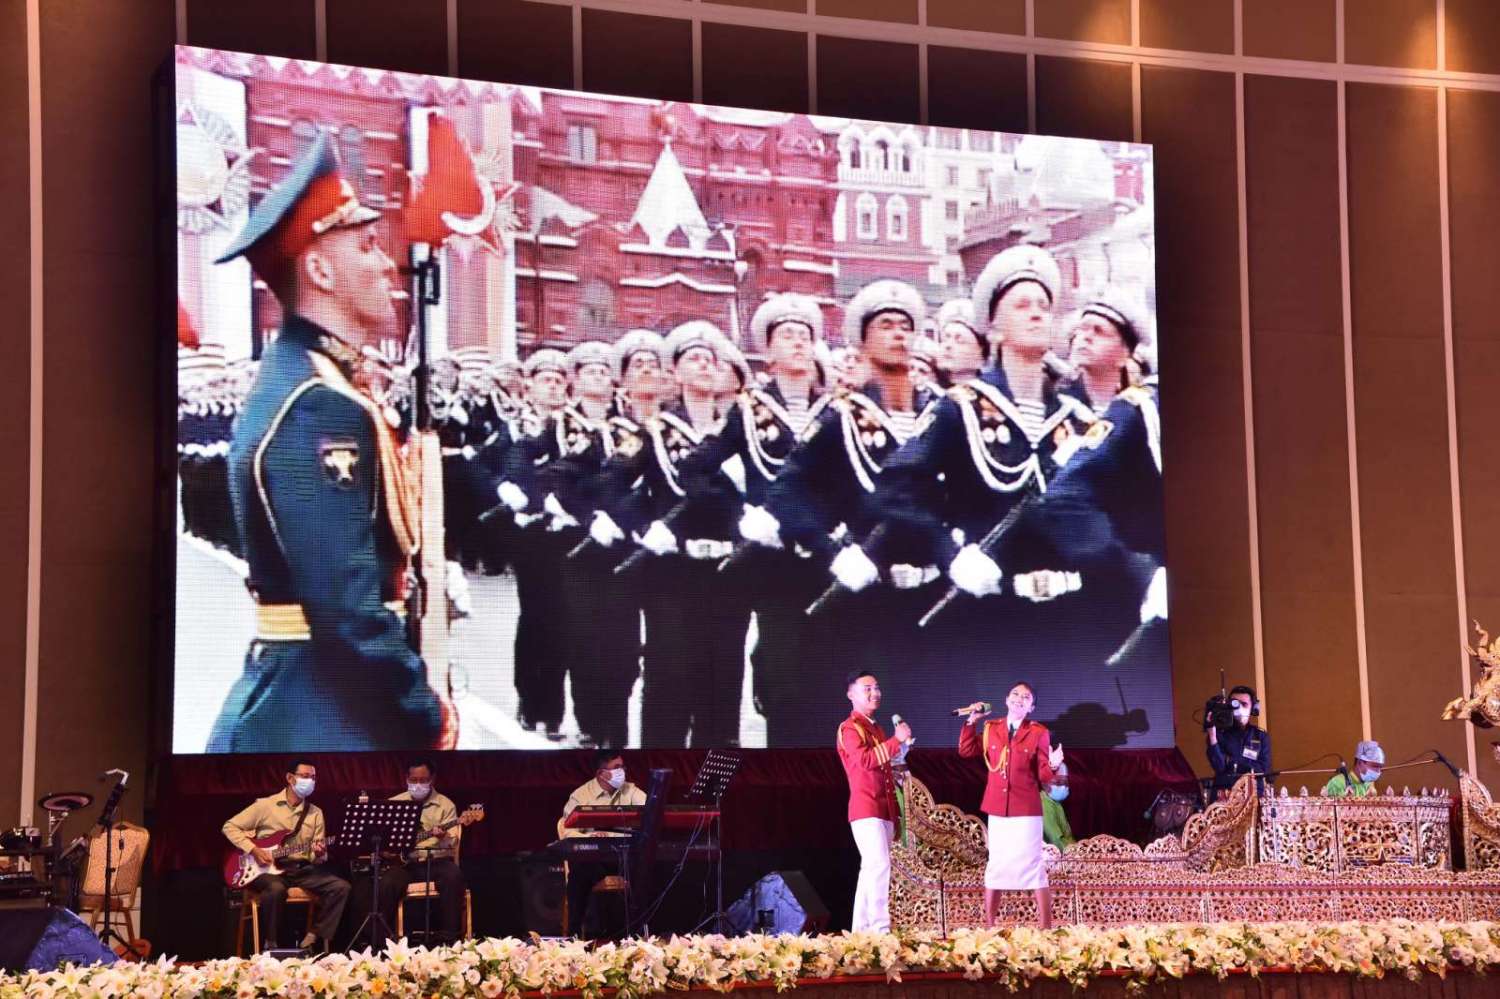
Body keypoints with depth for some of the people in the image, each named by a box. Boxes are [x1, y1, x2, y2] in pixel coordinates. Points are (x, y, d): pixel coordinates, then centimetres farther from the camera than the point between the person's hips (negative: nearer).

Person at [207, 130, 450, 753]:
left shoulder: (295, 377, 13)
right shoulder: (320, 408, -20)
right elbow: (347, 604, -26)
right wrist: (426, 718, -16)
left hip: (307, 701, 10)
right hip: (326, 720, -10)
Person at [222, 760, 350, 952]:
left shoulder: (315, 813, 11)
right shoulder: (265, 805, -2)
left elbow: (316, 857, 10)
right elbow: (230, 827, -1)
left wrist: (319, 854, -16)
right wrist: (253, 850, -13)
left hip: (302, 869, 4)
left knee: (340, 887, -18)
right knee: (276, 889, -39)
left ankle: (313, 939, -12)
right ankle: (271, 945, -22)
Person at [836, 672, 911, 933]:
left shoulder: (876, 728, 21)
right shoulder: (849, 728, -6)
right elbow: (865, 760, -23)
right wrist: (897, 740, -24)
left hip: (884, 809, 9)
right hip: (866, 809, -9)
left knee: (870, 868, 9)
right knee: (879, 865, -19)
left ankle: (861, 929, 11)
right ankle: (880, 929, -23)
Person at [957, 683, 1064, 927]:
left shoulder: (1038, 733, -1)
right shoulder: (991, 729, 9)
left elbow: (1044, 775, -2)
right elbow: (966, 751, 9)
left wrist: (1053, 766, -23)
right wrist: (971, 721, 3)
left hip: (1027, 809, -3)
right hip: (997, 809, 3)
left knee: (1033, 865, -5)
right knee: (995, 865, 10)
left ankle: (1045, 928, -2)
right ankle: (988, 925, 16)